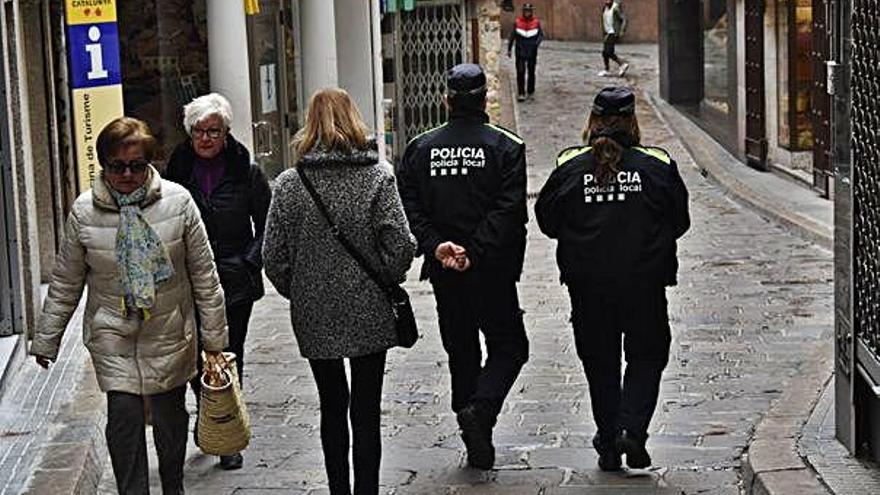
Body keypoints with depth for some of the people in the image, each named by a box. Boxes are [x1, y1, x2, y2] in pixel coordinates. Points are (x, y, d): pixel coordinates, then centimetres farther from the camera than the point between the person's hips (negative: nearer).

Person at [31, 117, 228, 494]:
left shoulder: (177, 201, -7)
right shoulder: (85, 211, -5)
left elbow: (204, 275, -1)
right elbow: (65, 283, 5)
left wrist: (213, 338, 1)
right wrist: (46, 341, 7)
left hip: (169, 332, 0)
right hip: (112, 335, 0)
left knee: (170, 414, 9)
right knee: (124, 414, -11)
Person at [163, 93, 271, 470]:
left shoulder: (247, 173, 0)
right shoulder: (176, 172, 3)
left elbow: (266, 226, 5)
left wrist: (250, 263, -5)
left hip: (235, 283, -1)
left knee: (229, 358, 4)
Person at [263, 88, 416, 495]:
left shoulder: (289, 184, -5)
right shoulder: (377, 178, -8)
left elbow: (273, 256, -5)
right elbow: (401, 247, -12)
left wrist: (298, 294, 11)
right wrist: (382, 282, 6)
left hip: (314, 318, 1)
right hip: (369, 314, -1)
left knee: (332, 407, 15)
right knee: (366, 410, 6)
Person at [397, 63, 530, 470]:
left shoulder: (420, 148, 2)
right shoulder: (506, 147, -6)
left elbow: (409, 208, -6)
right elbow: (509, 210, -15)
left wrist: (436, 246, -12)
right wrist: (474, 252, -16)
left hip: (443, 272, 3)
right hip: (493, 271, -3)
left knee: (461, 351, 13)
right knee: (508, 346, 9)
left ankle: (477, 445, 15)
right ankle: (481, 409, -17)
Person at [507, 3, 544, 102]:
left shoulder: (536, 22, -1)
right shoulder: (517, 22, -1)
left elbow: (541, 35, 0)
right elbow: (512, 36, 7)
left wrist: (537, 43, -21)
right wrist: (509, 49, 11)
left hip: (532, 52, 1)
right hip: (520, 52, -1)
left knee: (531, 72, 11)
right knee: (520, 72, -10)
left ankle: (530, 92, 25)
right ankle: (521, 93, -10)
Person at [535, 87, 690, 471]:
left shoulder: (570, 167, -4)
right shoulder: (658, 166, -5)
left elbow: (548, 222, 3)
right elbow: (679, 222, 4)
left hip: (588, 286, 1)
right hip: (645, 284, -1)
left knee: (600, 364, 12)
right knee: (647, 359, 12)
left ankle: (609, 445, 13)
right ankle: (632, 428, -7)